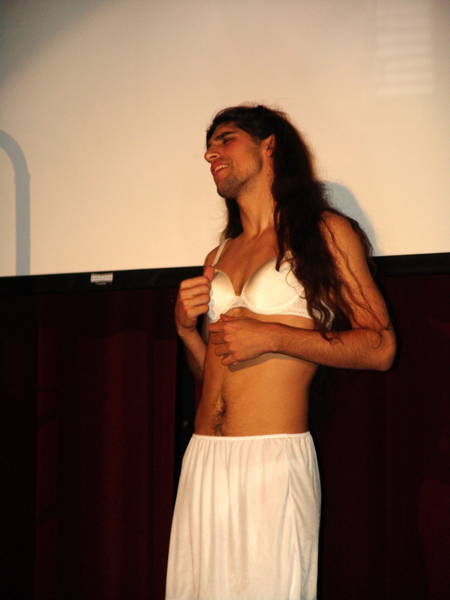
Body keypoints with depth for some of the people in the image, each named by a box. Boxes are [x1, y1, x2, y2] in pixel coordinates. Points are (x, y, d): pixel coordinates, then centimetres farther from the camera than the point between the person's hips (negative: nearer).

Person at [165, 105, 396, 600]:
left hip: (274, 461, -5)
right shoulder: (218, 257, 19)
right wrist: (186, 328, 5)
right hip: (203, 460, 5)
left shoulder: (326, 232, 2)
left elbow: (379, 347, -4)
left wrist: (272, 337, -11)